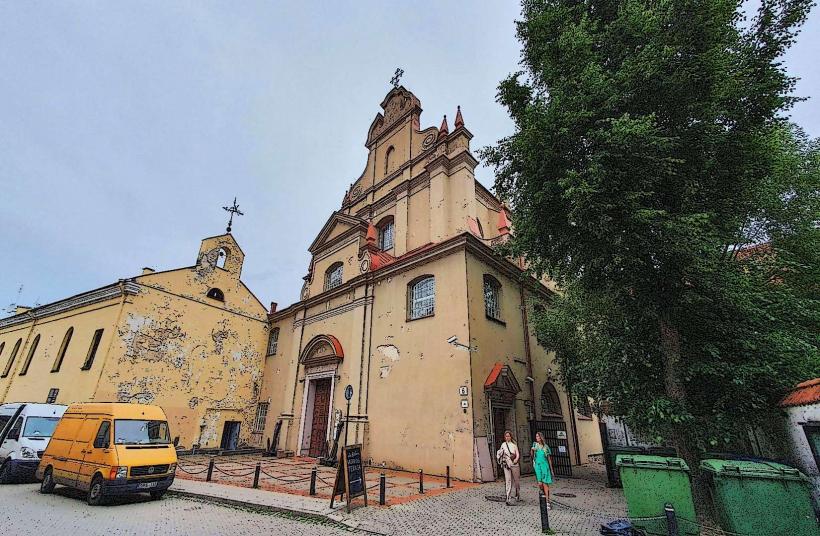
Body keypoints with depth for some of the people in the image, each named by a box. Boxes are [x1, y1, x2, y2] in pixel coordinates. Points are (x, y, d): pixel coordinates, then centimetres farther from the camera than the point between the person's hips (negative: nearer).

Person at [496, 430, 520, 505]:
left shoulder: (514, 444, 7)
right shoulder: (503, 445, 11)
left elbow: (518, 454, 0)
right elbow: (500, 454, 16)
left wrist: (516, 459, -18)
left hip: (514, 464, 0)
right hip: (506, 464, 0)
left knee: (517, 480, 9)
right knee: (508, 481, -8)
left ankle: (518, 496, 30)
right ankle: (508, 499, -9)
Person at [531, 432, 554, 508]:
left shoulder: (546, 446, 6)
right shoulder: (535, 444, 8)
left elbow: (549, 458, 11)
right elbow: (532, 456, 6)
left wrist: (551, 469, 10)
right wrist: (532, 451, -15)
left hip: (545, 465, -1)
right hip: (537, 465, 1)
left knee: (545, 483, -7)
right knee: (540, 483, -4)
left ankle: (547, 501, -4)